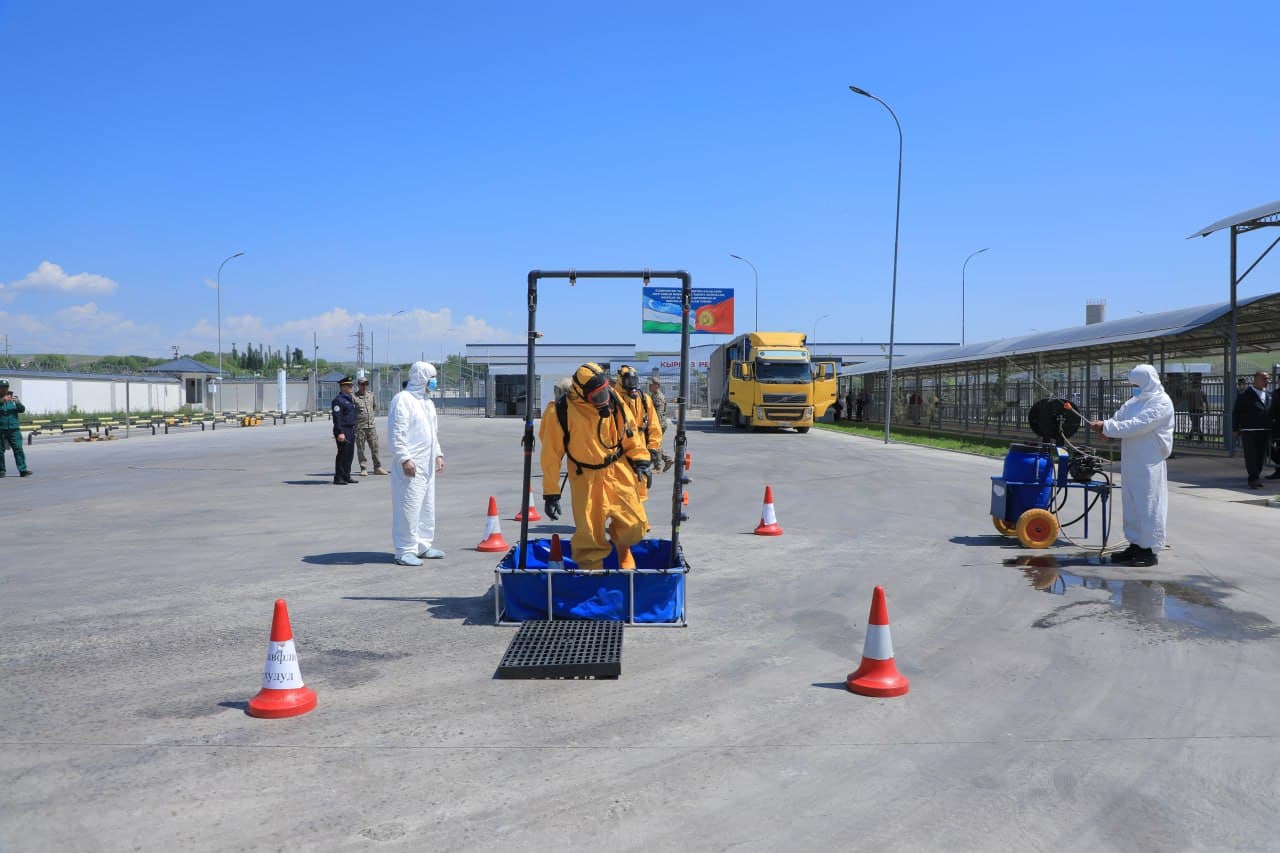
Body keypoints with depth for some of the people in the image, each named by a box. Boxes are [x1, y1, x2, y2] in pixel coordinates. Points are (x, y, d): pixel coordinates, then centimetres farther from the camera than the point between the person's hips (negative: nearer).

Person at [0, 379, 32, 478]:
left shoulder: (13, 397, 11)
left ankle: (23, 470, -11)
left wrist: (17, 402, -17)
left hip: (14, 429, 1)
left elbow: (22, 409, 3)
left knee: (18, 449, -7)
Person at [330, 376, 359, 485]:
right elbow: (337, 418, -18)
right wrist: (340, 433, -23)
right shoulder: (338, 400, -12)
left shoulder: (351, 398, 17)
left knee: (349, 454, 11)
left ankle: (346, 476, 19)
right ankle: (338, 478, -2)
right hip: (343, 430, -9)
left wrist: (354, 429, 21)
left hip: (351, 430, 9)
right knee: (342, 454, -7)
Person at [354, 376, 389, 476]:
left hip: (371, 425, 4)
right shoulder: (354, 397, -4)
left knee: (375, 447, 4)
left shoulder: (371, 395, 11)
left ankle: (377, 467, 10)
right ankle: (363, 469, 6)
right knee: (360, 448, 1)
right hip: (359, 426, -4)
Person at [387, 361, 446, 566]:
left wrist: (438, 454, 17)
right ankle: (405, 551, -3)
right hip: (410, 464, -9)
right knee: (409, 506, -8)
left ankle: (423, 545, 24)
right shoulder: (402, 399, -10)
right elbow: (396, 433, -16)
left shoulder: (427, 402, 18)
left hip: (427, 463, 9)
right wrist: (404, 458, -21)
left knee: (427, 506, 14)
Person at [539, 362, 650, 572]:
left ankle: (622, 549, 36)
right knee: (590, 538, -2)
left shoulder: (613, 399, -7)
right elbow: (551, 455, -10)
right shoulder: (562, 413, -18)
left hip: (618, 472, 3)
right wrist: (551, 493, -8)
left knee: (634, 526, 4)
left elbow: (630, 430, 10)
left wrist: (640, 458, 6)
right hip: (587, 478, -3)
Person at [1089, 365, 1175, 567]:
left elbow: (1137, 425, -21)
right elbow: (1119, 417, 12)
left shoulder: (1161, 402, -11)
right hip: (1131, 461, 8)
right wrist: (1105, 426, -10)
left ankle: (1149, 550, 1)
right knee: (1131, 503, 12)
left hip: (1148, 464, -8)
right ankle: (1135, 545, 22)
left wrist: (1107, 427, -19)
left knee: (1148, 505, -4)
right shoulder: (1136, 401, 17)